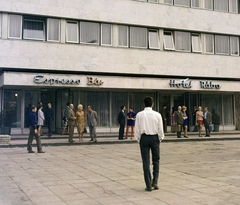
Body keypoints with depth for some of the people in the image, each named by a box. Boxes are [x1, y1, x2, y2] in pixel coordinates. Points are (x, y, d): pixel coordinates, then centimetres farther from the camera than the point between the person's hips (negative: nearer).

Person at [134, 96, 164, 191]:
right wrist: (160, 138, 14)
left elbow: (137, 129, -3)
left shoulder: (139, 115, -5)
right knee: (156, 160, 15)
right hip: (154, 138, 0)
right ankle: (154, 181, 4)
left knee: (146, 162, 4)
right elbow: (160, 129, -1)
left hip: (144, 138, 0)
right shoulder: (157, 115, -5)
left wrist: (138, 139, 11)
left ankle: (148, 185, 7)